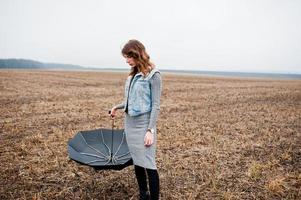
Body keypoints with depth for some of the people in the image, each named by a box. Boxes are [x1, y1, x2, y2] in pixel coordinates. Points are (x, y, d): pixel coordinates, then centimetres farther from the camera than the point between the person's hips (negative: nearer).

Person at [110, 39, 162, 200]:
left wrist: (150, 130, -18)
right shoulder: (132, 74, 10)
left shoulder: (153, 75, -11)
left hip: (143, 124, -7)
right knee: (137, 162, 14)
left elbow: (155, 105, -13)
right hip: (129, 123, 7)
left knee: (148, 164, -3)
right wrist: (117, 107, 24)